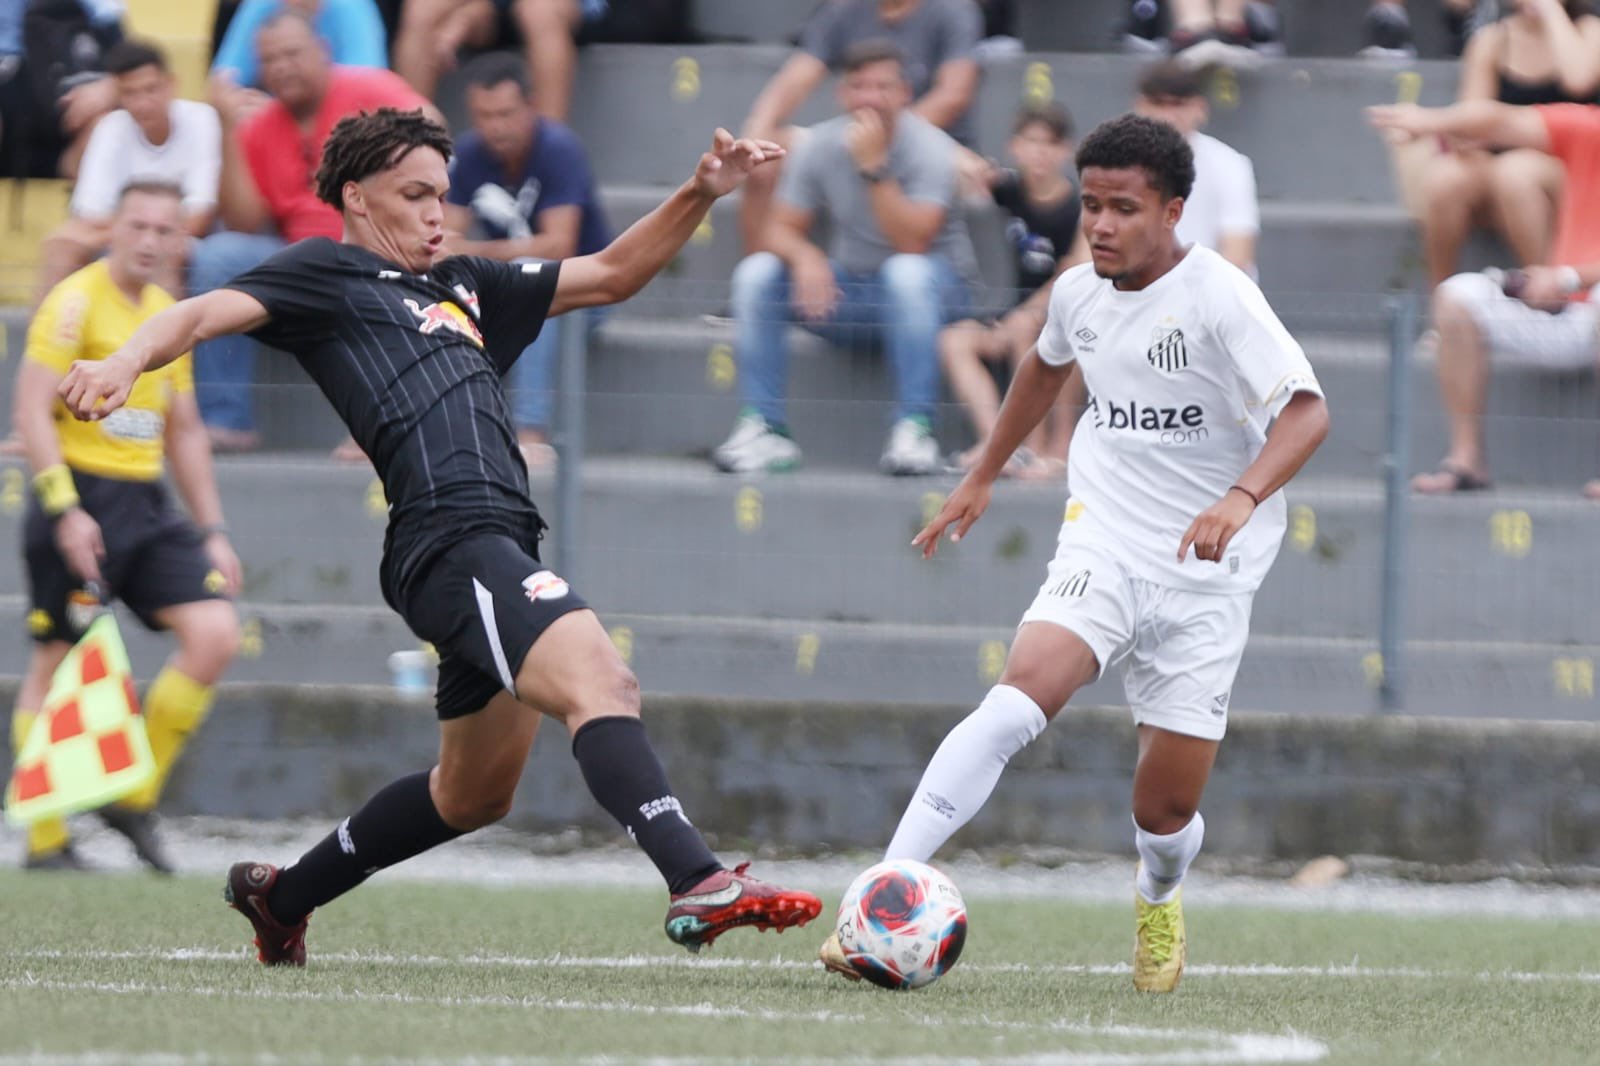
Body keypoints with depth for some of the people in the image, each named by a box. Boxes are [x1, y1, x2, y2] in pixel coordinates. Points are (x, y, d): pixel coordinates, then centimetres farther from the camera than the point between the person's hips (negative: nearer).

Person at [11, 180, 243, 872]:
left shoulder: (169, 315, 15)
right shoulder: (76, 302, -8)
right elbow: (31, 412, -14)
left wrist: (212, 530, 18)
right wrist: (64, 509, -22)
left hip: (146, 504, 7)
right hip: (80, 500, -7)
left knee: (215, 634, -8)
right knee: (56, 661, -3)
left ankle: (136, 798, 3)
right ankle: (45, 839, 5)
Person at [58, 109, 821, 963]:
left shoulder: (460, 287, 29)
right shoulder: (325, 273, 9)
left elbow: (609, 275, 34)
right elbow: (209, 312, -7)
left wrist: (700, 196, 20)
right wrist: (128, 360, -29)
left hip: (501, 549, 10)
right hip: (451, 534, -10)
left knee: (474, 796, 20)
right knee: (602, 684, -29)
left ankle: (279, 896, 36)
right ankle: (700, 886, -46)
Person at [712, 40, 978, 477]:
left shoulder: (930, 150, -17)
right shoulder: (821, 146, -4)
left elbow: (912, 243, -29)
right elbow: (781, 228, -4)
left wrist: (874, 166, -35)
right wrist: (804, 256, -28)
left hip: (929, 293, -4)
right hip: (847, 293, 4)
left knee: (907, 272, -39)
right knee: (756, 272, -18)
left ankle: (915, 429, -35)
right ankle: (763, 428, -18)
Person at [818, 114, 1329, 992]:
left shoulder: (1218, 297, -15)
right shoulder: (1078, 293, 3)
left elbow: (1307, 413, -25)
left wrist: (1241, 499, -42)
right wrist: (981, 477, 33)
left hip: (1206, 574, -3)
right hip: (1104, 546, 3)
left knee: (1168, 806, 1)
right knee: (1020, 694, -26)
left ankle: (1158, 898, 40)